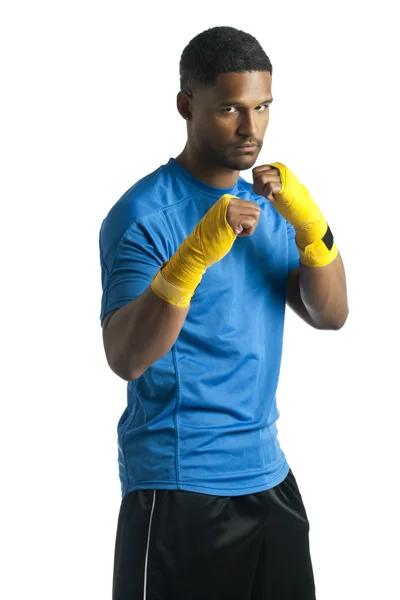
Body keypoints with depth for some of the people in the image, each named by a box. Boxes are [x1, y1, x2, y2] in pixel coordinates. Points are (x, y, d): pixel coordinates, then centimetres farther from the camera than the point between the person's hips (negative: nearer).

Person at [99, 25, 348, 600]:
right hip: (178, 487, -6)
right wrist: (194, 256, -35)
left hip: (267, 473, 7)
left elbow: (330, 316, 1)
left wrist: (311, 226, -15)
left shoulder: (268, 204, 10)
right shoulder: (144, 214, -12)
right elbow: (125, 358, -23)